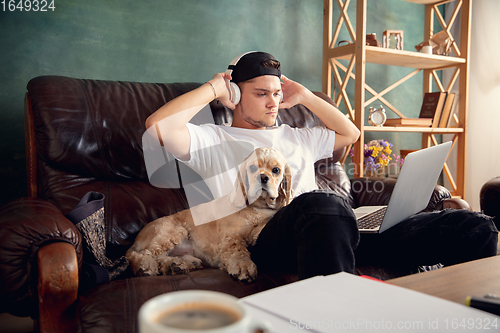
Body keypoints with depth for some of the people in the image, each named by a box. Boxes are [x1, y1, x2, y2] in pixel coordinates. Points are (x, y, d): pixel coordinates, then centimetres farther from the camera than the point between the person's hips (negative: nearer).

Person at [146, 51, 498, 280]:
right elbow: (158, 125, -2)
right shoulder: (213, 139, 14)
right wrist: (214, 87, 8)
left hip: (336, 229, 6)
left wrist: (306, 96, 31)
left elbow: (350, 133, 38)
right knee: (323, 204, -46)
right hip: (268, 240, -5)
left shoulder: (297, 137, 33)